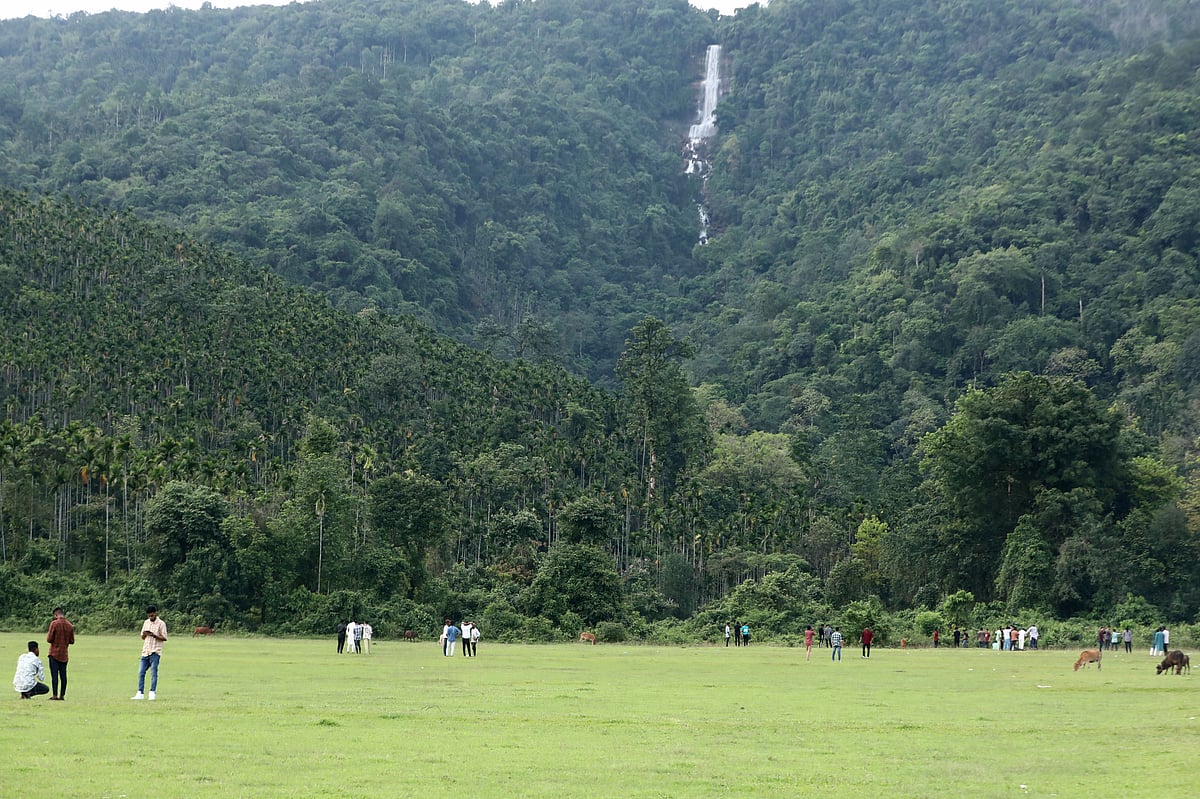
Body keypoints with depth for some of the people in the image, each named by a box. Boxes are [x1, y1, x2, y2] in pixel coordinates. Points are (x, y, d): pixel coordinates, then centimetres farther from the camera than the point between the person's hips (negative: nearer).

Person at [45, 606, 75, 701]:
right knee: (63, 675, 6)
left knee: (54, 675, -4)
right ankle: (62, 695, 7)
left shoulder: (54, 624, -11)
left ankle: (54, 695, -6)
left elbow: (49, 639, -11)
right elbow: (72, 641, 7)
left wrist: (48, 634, 9)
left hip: (54, 654, -4)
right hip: (64, 655, 4)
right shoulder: (70, 625, 3)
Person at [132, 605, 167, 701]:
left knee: (153, 673, -7)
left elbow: (164, 638, -7)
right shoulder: (146, 622, 14)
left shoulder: (161, 624, -4)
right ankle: (140, 693, 7)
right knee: (141, 673, 3)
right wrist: (144, 634, -5)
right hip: (145, 651, 6)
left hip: (155, 652, -6)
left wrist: (154, 635, -20)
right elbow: (142, 637, 18)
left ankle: (152, 693, -5)